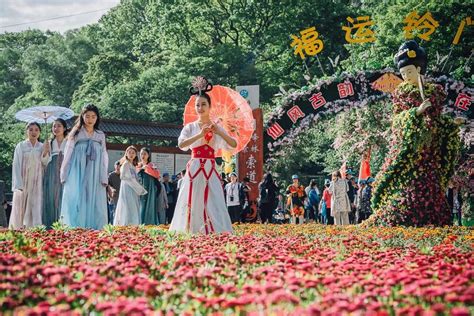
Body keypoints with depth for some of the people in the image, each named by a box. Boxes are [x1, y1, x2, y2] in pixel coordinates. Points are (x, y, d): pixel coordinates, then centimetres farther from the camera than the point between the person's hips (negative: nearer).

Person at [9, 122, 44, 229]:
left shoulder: (42, 147, 8)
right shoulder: (21, 146, 1)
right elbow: (16, 166, -3)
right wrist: (19, 185, -11)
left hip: (37, 185, 1)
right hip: (23, 183, -1)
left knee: (35, 212, -4)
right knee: (21, 210, 0)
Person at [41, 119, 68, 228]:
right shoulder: (49, 144, 13)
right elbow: (45, 162, 10)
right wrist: (44, 153, -7)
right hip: (51, 176, 2)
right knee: (51, 200, -3)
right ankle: (50, 227, -2)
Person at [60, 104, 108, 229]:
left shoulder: (100, 135, 12)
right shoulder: (76, 134, 6)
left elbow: (104, 158, 11)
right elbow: (67, 155, 6)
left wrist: (104, 178, 3)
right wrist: (64, 176, 0)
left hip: (94, 177, 2)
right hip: (77, 176, -2)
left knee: (94, 206, -2)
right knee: (76, 205, -8)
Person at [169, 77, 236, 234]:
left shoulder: (217, 127, 11)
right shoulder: (190, 127, 7)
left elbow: (234, 145, 1)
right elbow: (181, 144, -11)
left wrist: (219, 132, -13)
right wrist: (200, 135, -20)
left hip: (210, 170, 1)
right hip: (194, 169, -1)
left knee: (213, 205, -4)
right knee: (193, 205, -2)